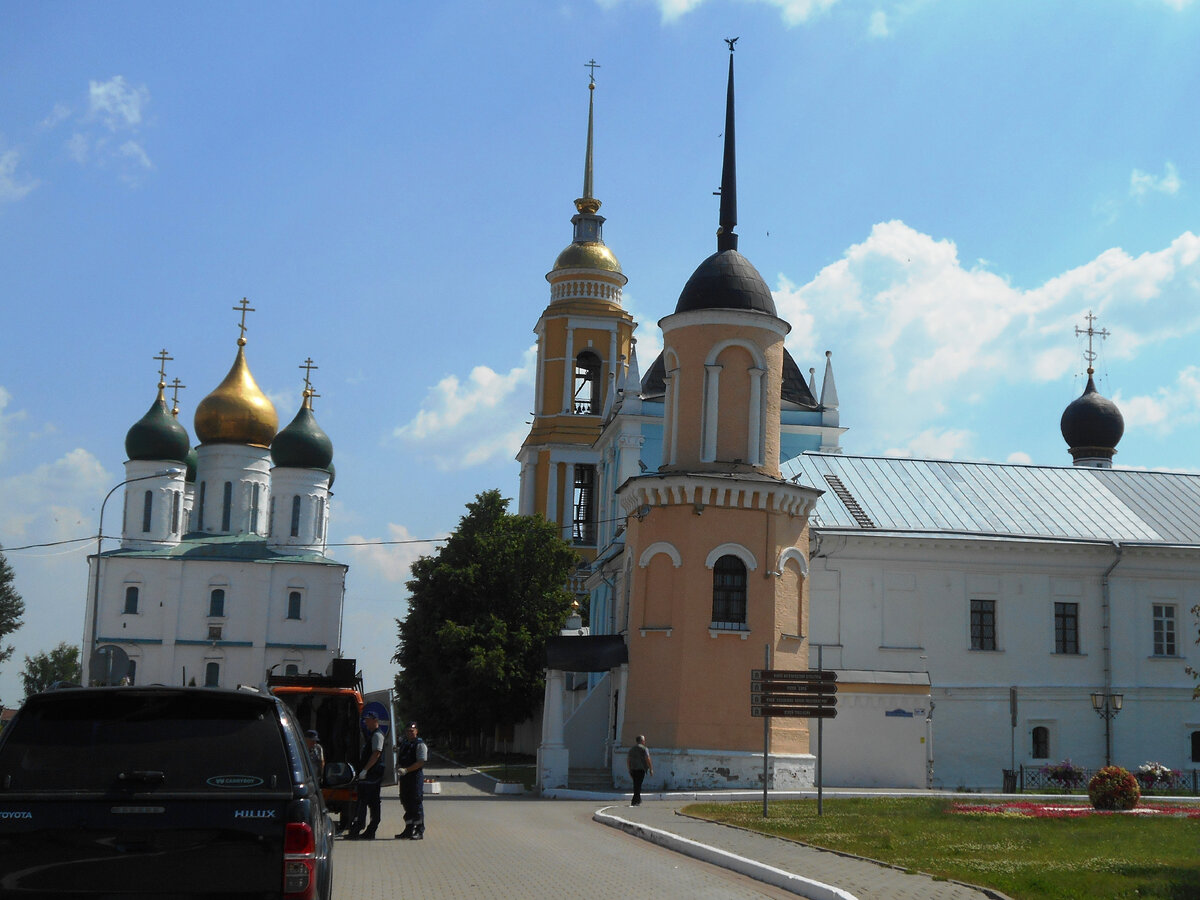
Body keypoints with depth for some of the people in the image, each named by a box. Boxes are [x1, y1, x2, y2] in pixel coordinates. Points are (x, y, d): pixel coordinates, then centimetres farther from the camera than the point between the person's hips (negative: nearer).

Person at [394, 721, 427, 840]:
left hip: (415, 776, -7)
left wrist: (406, 770, -21)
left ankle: (419, 831, -2)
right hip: (404, 777, 7)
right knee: (406, 803, 11)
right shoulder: (402, 744, 18)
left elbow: (420, 763, -15)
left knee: (417, 804, -6)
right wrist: (398, 768, -1)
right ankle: (409, 829, 20)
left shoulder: (420, 745, -6)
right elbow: (398, 761, 22)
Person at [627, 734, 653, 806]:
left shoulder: (631, 749, 15)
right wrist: (651, 769, -7)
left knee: (636, 785, 15)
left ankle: (638, 800, 24)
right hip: (641, 769, -6)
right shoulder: (644, 749, -5)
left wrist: (629, 770, 22)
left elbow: (628, 760, 17)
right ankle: (635, 801, -12)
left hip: (633, 769, 6)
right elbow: (647, 759, -13)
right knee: (638, 785, -6)